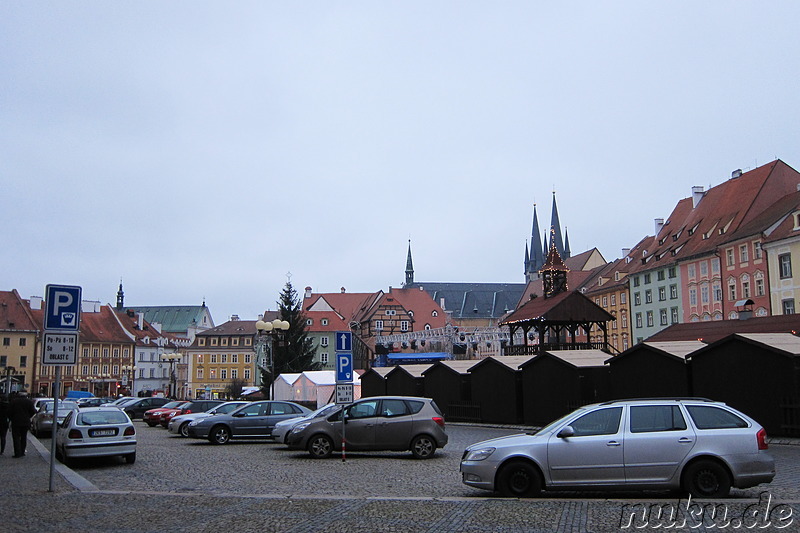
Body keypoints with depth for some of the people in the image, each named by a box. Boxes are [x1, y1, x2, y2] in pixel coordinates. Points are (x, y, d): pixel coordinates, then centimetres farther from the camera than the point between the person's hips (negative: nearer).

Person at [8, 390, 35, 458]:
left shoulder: (13, 401, -3)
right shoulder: (29, 401, -1)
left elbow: (9, 412, -4)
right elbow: (33, 411, -2)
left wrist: (11, 419, 11)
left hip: (16, 422, -2)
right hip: (26, 422, 2)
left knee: (16, 437, 1)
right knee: (23, 437, 12)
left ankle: (18, 453, -6)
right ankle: (22, 452, 14)